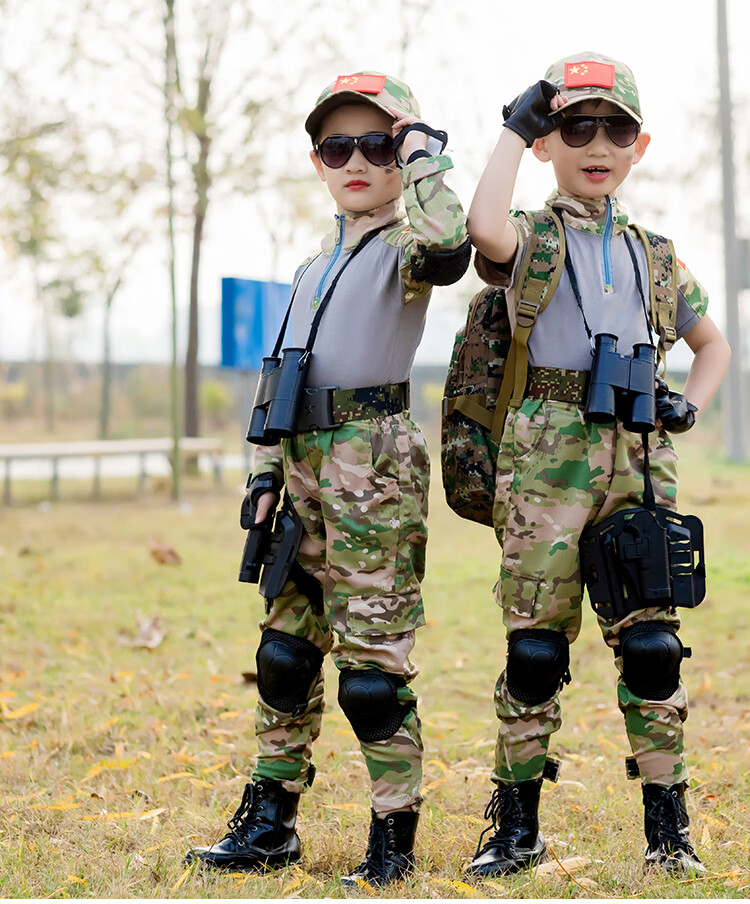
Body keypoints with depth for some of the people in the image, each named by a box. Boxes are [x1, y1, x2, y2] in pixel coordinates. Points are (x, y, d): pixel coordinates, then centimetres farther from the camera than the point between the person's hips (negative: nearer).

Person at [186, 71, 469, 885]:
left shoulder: (401, 251, -3)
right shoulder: (316, 266, 20)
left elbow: (446, 247, -30)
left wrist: (423, 152, -17)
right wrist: (267, 473, 10)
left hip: (375, 465, -7)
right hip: (308, 464, 8)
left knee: (372, 658, -6)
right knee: (286, 649, 11)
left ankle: (393, 839, 6)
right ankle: (268, 821, 22)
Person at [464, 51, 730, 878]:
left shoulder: (653, 254, 18)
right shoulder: (530, 239, 5)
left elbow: (712, 344, 29)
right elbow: (485, 228, -21)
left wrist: (689, 405, 8)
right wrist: (514, 129, -8)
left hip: (639, 458, 3)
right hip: (548, 454, -3)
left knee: (650, 640, 2)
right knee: (535, 643, -1)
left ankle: (667, 824, 11)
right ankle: (516, 824, 10)